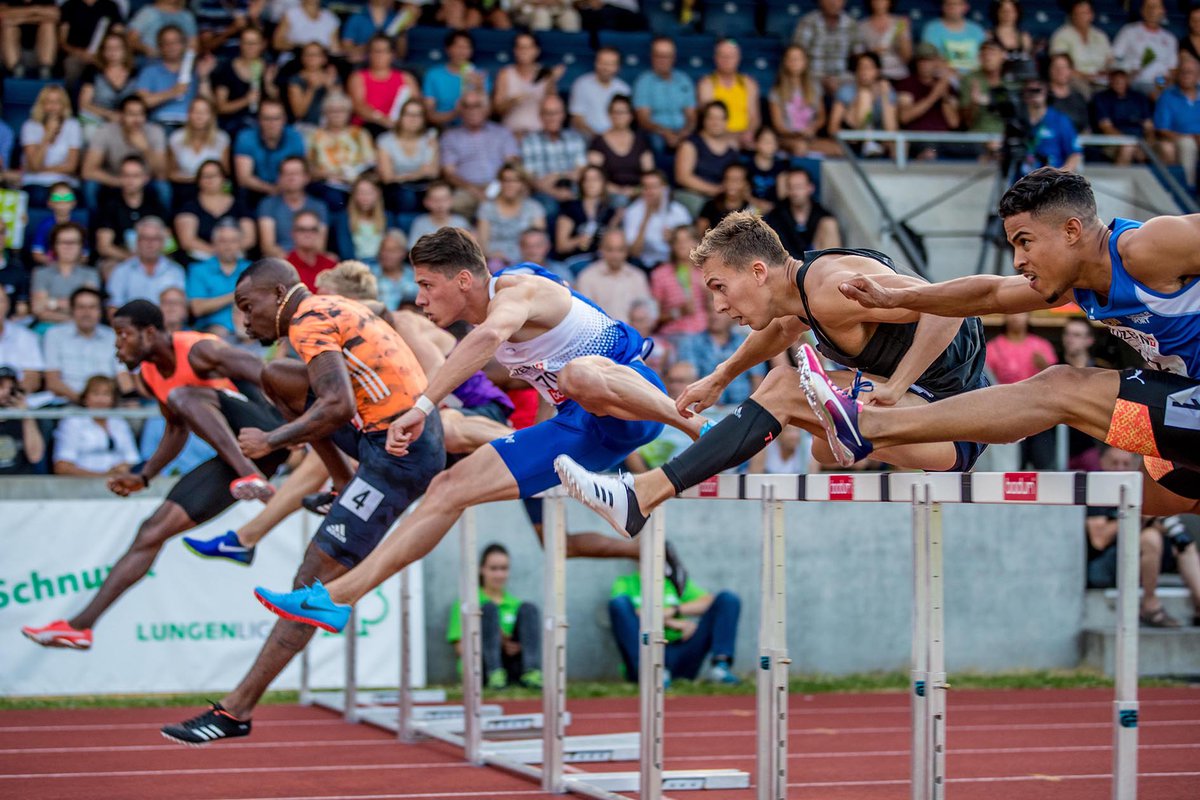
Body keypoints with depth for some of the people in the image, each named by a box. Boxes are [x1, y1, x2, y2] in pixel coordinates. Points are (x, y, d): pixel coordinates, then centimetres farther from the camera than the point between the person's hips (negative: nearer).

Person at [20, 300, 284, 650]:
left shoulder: (199, 351, -15)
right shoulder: (149, 378, 12)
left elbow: (269, 378, -23)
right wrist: (143, 477, 21)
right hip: (233, 458, 8)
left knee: (182, 396, -28)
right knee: (153, 531, 3)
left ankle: (249, 475, -44)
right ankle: (81, 625, 4)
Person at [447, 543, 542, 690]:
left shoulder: (515, 605, 22)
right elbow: (461, 648, 2)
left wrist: (519, 646, -7)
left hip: (512, 666, 3)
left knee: (528, 609, -13)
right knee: (489, 608, -21)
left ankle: (531, 672, -34)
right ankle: (495, 673, -39)